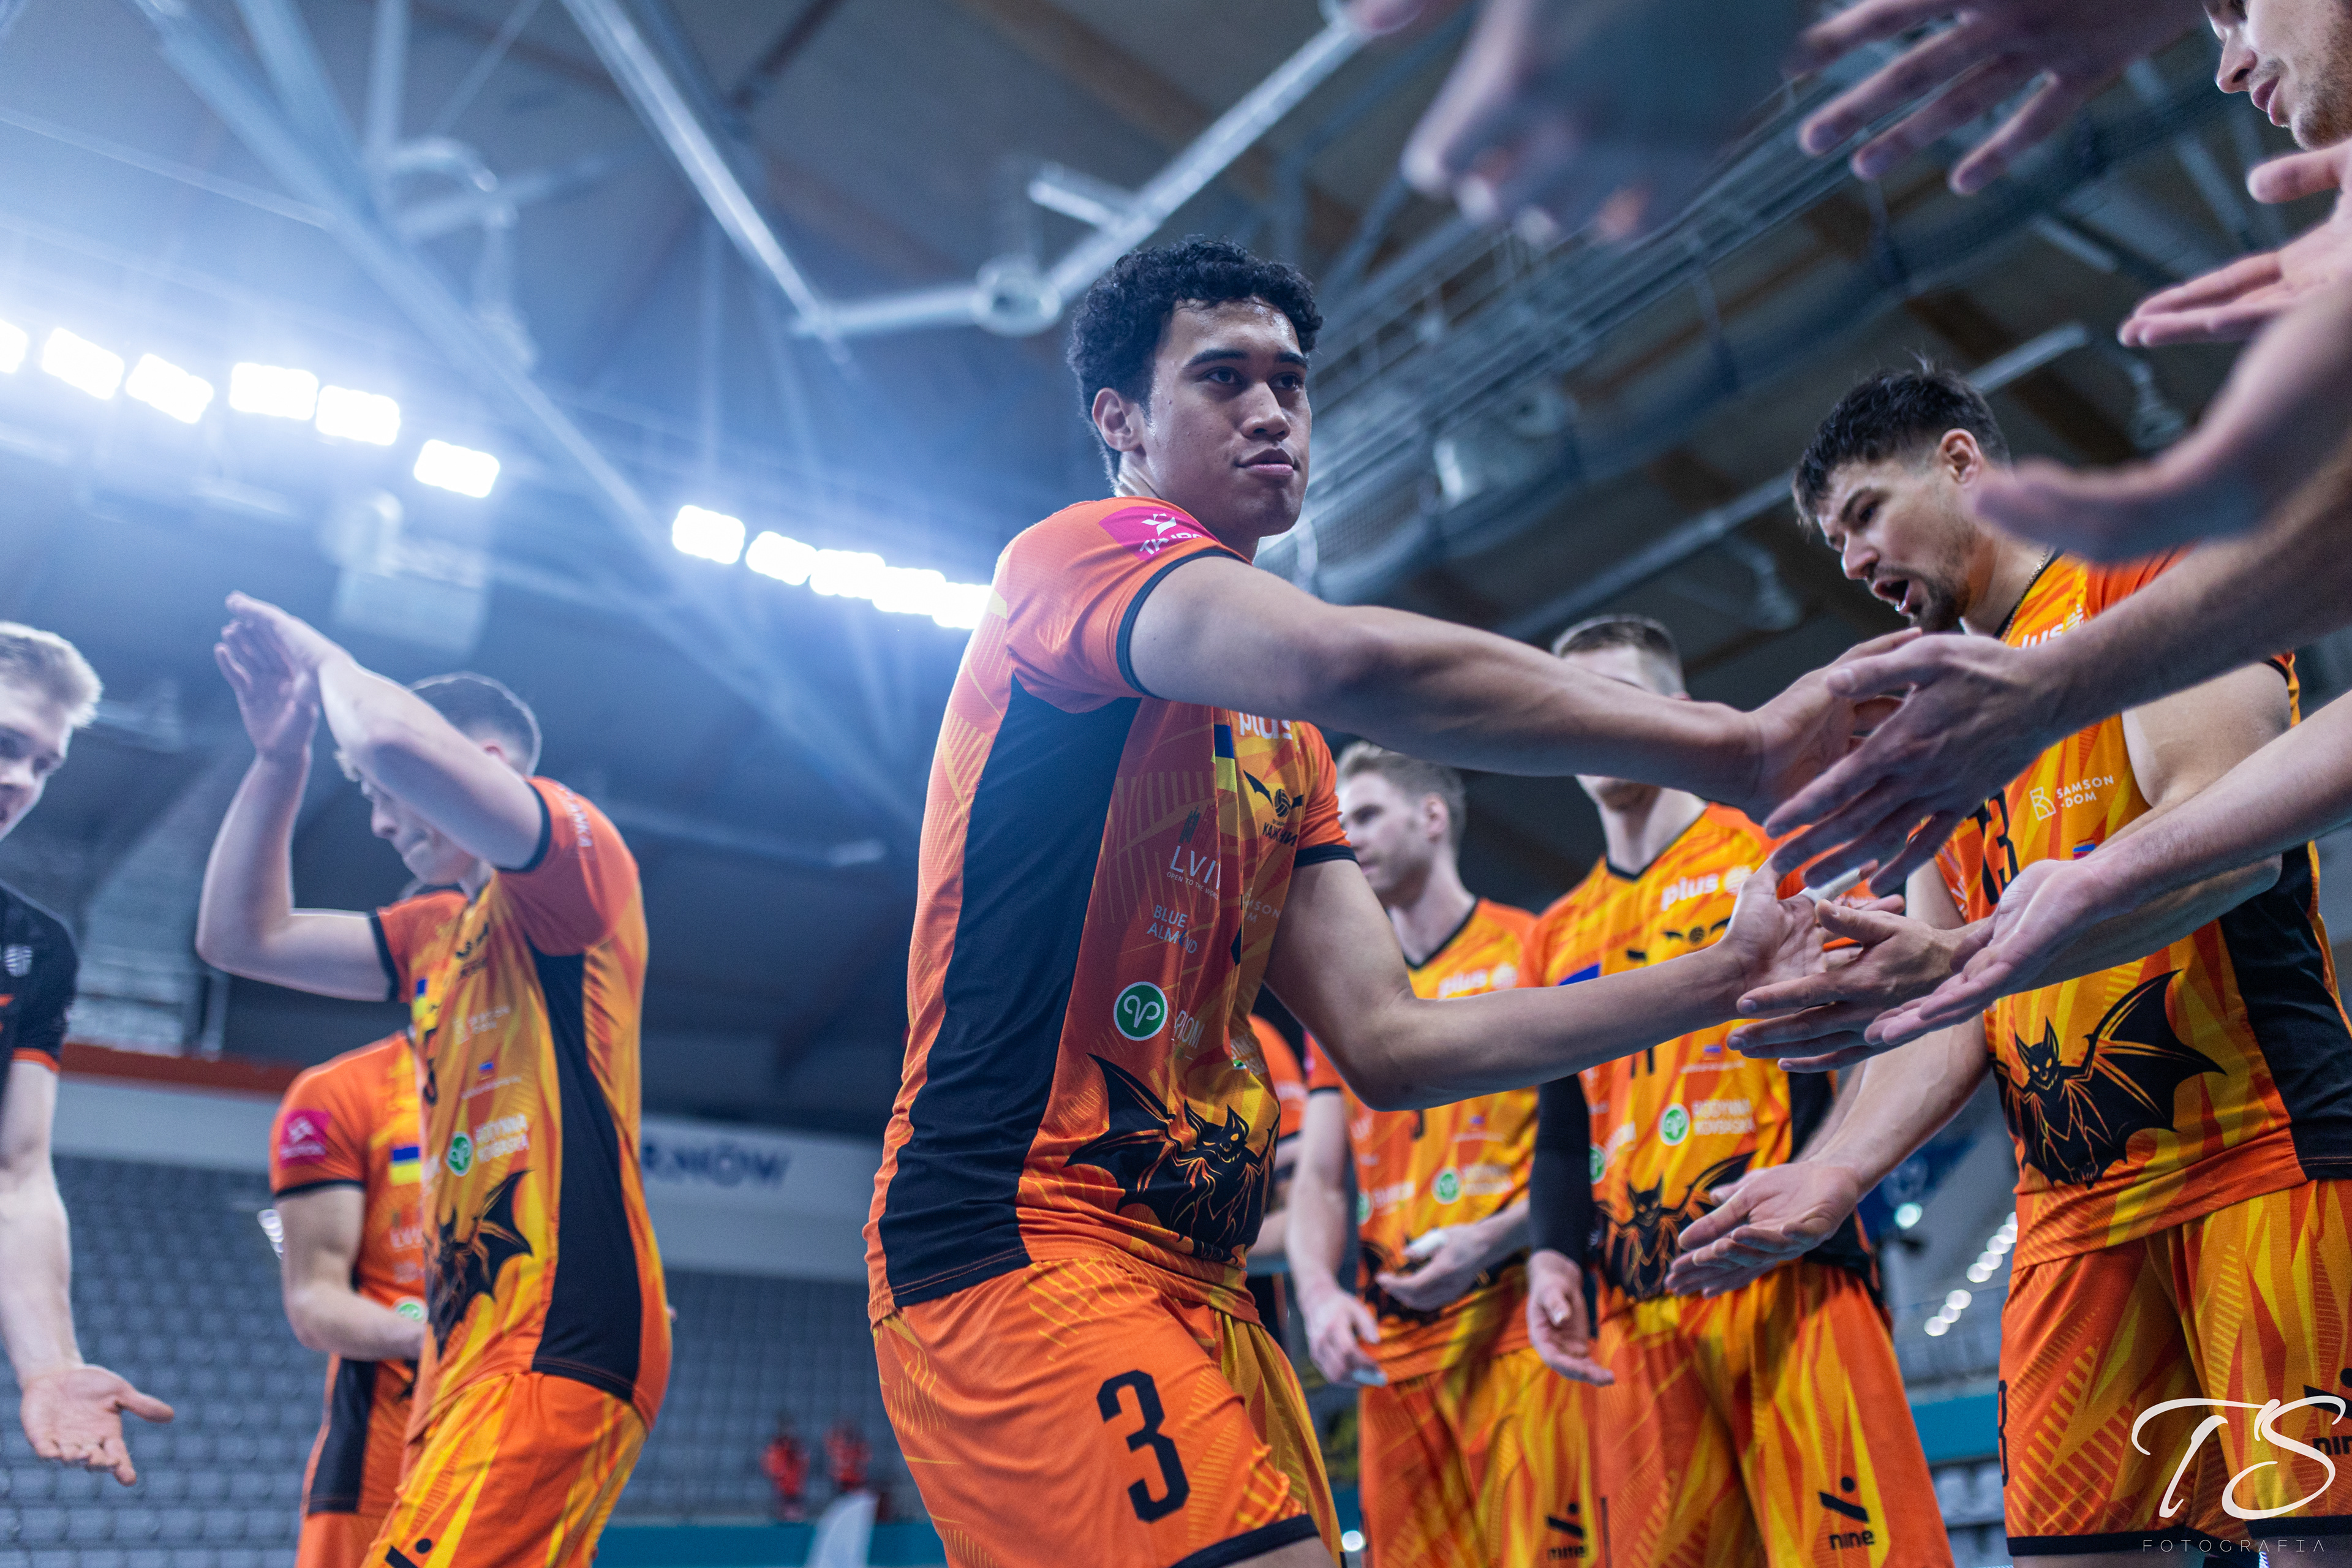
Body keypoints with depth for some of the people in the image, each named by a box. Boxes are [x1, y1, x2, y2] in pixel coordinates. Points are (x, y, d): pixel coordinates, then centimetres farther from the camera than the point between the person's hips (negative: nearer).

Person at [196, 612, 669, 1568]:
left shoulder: (577, 852, -3)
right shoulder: (439, 930, 23)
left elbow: (392, 739, -19)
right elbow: (242, 935, 27)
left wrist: (322, 654, 2)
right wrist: (281, 751, 21)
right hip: (469, 1354, 10)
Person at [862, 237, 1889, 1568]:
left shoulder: (1288, 753, 20)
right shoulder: (1083, 550, -4)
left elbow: (1391, 1044, 10)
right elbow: (1349, 662, -26)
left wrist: (1716, 982, 5)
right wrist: (1732, 747, -23)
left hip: (1198, 1280, 9)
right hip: (1024, 1239, -8)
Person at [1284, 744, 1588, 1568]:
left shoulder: (1531, 951, 4)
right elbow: (1320, 1175, 14)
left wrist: (1493, 1237, -16)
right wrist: (1318, 1292, -4)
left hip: (1517, 1319, -5)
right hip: (1391, 1343, 5)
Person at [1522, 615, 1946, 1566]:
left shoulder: (1775, 857, 7)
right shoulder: (1558, 934, 20)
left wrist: (1804, 1183, -21)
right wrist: (1553, 1256, 5)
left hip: (1789, 1277, -4)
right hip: (1638, 1309, 5)